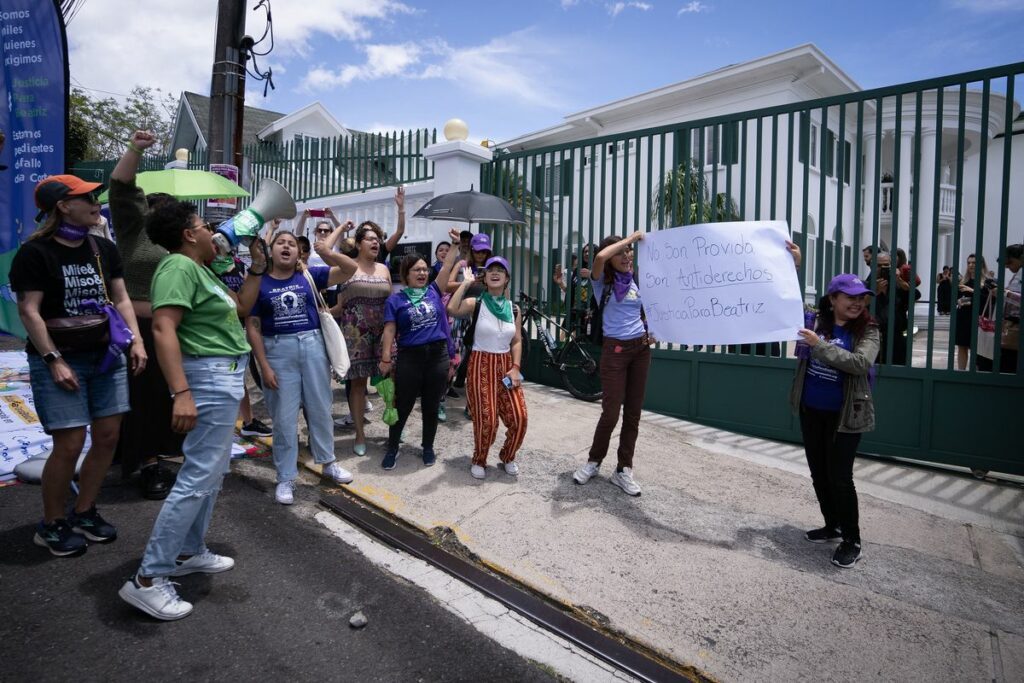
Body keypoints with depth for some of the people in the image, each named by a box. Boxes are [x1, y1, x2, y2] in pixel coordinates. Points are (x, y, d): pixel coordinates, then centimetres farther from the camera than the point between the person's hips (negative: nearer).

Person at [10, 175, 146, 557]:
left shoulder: (104, 249, 10)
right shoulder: (35, 252, -7)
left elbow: (121, 298, 11)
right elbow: (29, 311, -11)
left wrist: (136, 341, -1)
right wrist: (54, 360, -17)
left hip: (106, 356, 6)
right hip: (59, 360, -6)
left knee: (108, 437, 7)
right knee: (70, 444, -7)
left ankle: (83, 512, 26)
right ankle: (50, 525, 15)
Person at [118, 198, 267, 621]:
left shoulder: (200, 269, 15)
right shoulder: (179, 267, -16)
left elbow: (241, 306, 24)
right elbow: (163, 328, -28)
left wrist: (257, 267, 14)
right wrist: (181, 393, -34)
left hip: (225, 378, 11)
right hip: (211, 379, -11)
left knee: (214, 471, 17)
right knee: (198, 478, -9)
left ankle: (190, 553, 29)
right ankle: (148, 579, -1)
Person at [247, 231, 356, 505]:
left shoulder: (310, 275, 3)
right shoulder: (258, 283, -1)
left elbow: (351, 269, -3)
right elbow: (253, 328, -3)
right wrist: (264, 366, -9)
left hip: (313, 346, 2)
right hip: (278, 351, -1)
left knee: (320, 409, 13)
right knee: (284, 417, 5)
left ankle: (328, 462, 31)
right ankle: (286, 478, 17)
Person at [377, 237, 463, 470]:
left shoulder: (434, 291, 7)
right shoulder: (396, 300, 0)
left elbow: (448, 266, 1)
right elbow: (390, 330, -3)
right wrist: (386, 358, -8)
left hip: (438, 355, 2)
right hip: (409, 357, -2)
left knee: (431, 406, 12)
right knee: (402, 406, 7)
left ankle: (428, 447, 29)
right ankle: (392, 449, 25)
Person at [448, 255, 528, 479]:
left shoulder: (514, 309, 8)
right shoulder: (475, 303, -5)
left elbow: (517, 341, 7)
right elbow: (452, 308, -26)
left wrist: (515, 368, -5)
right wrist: (466, 283, -16)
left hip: (506, 365, 4)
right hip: (481, 366, -4)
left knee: (519, 417, -2)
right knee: (487, 419, -8)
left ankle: (508, 457, 24)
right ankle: (479, 460, 19)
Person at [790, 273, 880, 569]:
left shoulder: (868, 330, -9)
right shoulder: (815, 321, 0)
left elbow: (861, 363, -25)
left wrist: (819, 345, -28)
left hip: (845, 415, -4)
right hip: (810, 410, 5)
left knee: (839, 477, -1)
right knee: (818, 473, 15)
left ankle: (852, 541, 16)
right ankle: (832, 526, 34)